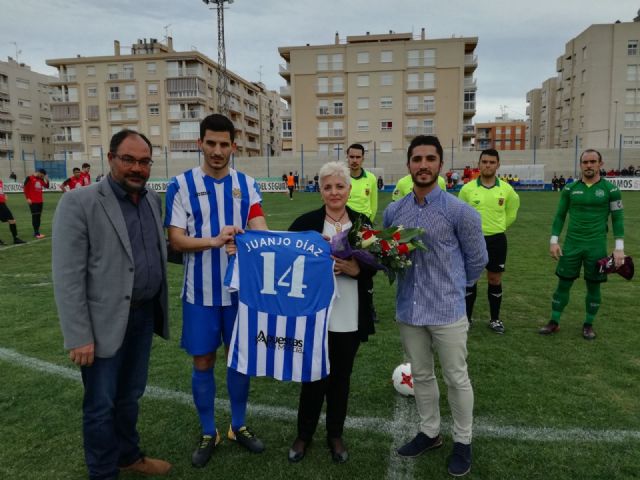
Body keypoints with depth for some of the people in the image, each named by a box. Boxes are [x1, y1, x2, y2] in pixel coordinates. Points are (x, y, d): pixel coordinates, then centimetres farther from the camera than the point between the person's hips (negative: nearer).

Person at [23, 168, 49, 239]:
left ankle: (36, 232, 14)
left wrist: (47, 180, -6)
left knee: (38, 216, 8)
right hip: (33, 201, -6)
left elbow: (46, 186, 9)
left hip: (40, 201, 6)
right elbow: (25, 188, -7)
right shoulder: (29, 178, -7)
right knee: (35, 216, -8)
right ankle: (36, 233, -10)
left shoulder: (41, 179, 10)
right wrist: (28, 198, -11)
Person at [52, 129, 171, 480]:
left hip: (144, 315, 6)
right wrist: (78, 337, -18)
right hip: (105, 322, -6)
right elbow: (67, 277, -16)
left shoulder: (153, 200, 6)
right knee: (101, 405, 11)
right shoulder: (79, 202, -14)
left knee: (129, 396, 23)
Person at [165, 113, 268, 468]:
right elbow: (176, 239, -11)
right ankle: (208, 433, 29)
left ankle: (238, 426, 33)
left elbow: (260, 228, -7)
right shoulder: (181, 185, -6)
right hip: (201, 291, -2)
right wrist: (214, 240, -29)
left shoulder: (246, 184, 2)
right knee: (203, 362, 9)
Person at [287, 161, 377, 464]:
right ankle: (304, 434, 31)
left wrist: (356, 270, -14)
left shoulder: (362, 222, 2)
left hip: (351, 317, 2)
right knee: (315, 377, 8)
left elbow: (374, 265, 3)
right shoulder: (306, 222, -4)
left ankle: (335, 435, 35)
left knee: (341, 377, 15)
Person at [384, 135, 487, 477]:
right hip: (408, 309, 4)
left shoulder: (459, 211, -11)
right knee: (420, 376, 18)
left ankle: (463, 442, 31)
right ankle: (429, 433, 38)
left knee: (456, 379, 11)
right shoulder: (393, 212, 1)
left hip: (447, 310, -4)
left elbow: (477, 259, 1)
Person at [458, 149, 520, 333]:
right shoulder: (468, 188, -6)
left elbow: (511, 213, 14)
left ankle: (495, 319, 24)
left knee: (495, 280, 9)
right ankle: (467, 318, 19)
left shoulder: (506, 189, -2)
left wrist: (498, 226, 13)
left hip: (497, 240, 1)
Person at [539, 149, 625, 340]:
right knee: (563, 283, 6)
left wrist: (619, 247, -5)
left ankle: (588, 324, 24)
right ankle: (554, 322, 17)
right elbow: (560, 216, 8)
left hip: (596, 246, -1)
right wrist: (554, 241, 1)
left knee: (593, 286, 8)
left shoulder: (610, 189, -2)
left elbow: (617, 218, 0)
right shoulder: (570, 188, 2)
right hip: (571, 245, 1)